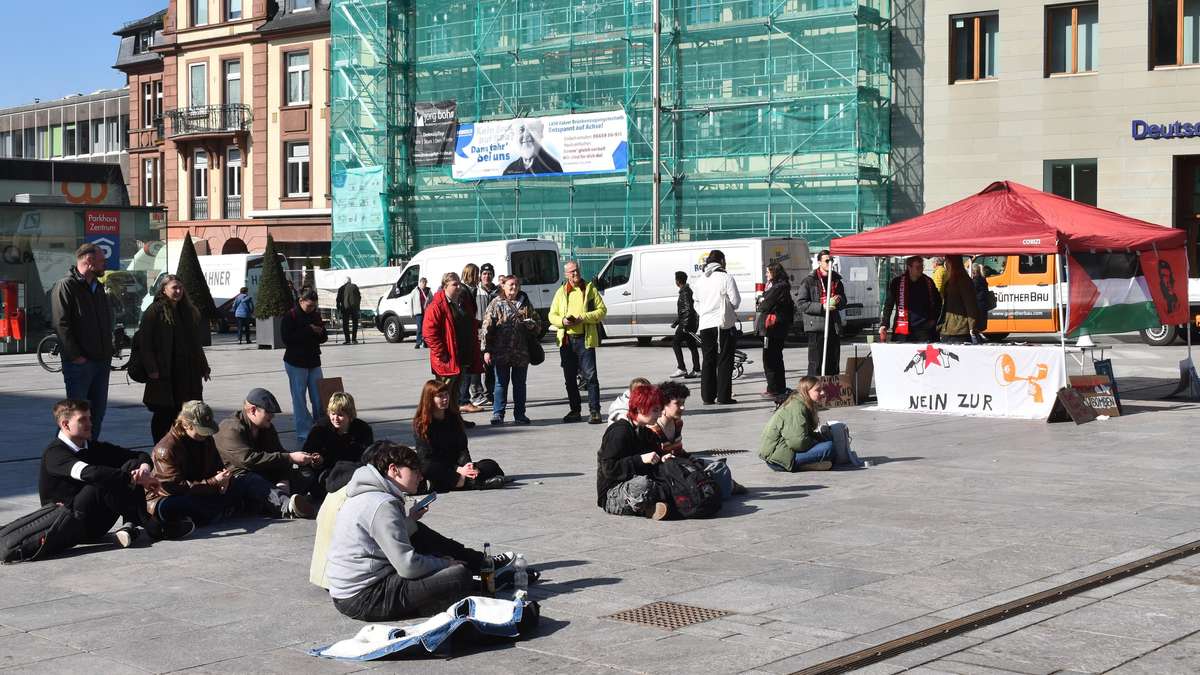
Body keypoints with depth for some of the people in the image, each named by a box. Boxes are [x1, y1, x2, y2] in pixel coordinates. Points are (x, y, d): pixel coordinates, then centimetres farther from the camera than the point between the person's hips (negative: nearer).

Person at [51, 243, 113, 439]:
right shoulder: (65, 286, -9)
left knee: (98, 409, 12)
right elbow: (61, 324, -16)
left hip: (101, 362, 8)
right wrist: (75, 355, -19)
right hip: (79, 362, -8)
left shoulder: (98, 287, 18)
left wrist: (108, 352, 12)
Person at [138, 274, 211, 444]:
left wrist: (203, 367, 17)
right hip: (164, 373, -5)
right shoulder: (155, 311, -5)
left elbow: (195, 343, 19)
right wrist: (151, 368, -16)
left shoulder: (189, 312, 14)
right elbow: (145, 341, -9)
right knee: (163, 413, 2)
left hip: (188, 371, 5)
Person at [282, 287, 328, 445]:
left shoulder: (316, 316, 9)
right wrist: (308, 331, -21)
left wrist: (319, 333, -9)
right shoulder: (290, 316, -8)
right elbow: (287, 338, -18)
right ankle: (303, 434, 2)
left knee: (319, 398, 5)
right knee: (300, 399, -2)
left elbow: (323, 338, 16)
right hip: (296, 363, -5)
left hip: (314, 362, 5)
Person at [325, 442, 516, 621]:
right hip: (365, 600, -11)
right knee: (460, 575, -19)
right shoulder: (383, 505, -19)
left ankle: (481, 562, 27)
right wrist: (444, 564, -6)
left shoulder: (366, 496, 12)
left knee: (419, 532, 23)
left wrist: (409, 519, 10)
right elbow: (408, 567, -21)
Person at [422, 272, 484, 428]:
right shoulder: (437, 306, -12)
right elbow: (429, 332, -18)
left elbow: (472, 327, 23)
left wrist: (474, 350, 14)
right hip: (447, 358, -8)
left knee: (456, 390, 17)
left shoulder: (465, 302, 14)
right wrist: (441, 353, -20)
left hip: (464, 357, 8)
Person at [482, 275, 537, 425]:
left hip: (521, 351, 3)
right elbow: (487, 327, -4)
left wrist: (531, 324, -4)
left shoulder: (525, 304, 12)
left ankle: (519, 414, 16)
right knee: (501, 383, 1)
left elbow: (536, 323, 22)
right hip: (501, 351, -3)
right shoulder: (496, 303, 0)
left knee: (520, 383, 9)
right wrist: (486, 350, -11)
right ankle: (498, 414, 8)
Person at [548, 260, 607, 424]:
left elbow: (602, 310, 0)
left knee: (590, 375, -9)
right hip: (566, 340, 4)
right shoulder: (561, 292, 12)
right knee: (569, 378, 9)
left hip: (585, 338, -4)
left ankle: (595, 412, -8)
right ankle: (575, 410, 19)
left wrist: (583, 318, -13)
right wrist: (562, 321, -9)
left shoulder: (590, 289, 4)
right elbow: (552, 315, 12)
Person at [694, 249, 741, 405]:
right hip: (723, 324, -5)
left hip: (705, 325, 5)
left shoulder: (700, 281, 9)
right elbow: (735, 301, -9)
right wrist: (728, 308, 10)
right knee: (724, 361, 1)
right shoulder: (726, 278, -8)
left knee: (708, 361, 10)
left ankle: (707, 396, 10)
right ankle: (723, 396, -1)